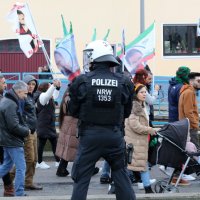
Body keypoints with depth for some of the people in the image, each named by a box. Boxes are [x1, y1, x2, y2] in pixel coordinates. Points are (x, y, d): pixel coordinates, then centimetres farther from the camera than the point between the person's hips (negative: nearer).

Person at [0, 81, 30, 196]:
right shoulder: (11, 105, -21)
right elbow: (14, 126, -24)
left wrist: (25, 127, 5)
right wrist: (26, 131, -10)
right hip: (13, 141, -10)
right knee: (21, 168, -4)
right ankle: (19, 193, 0)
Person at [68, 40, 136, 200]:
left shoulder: (82, 81, -9)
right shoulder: (124, 83, -3)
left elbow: (73, 111, 1)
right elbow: (127, 112, 7)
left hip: (90, 135, -2)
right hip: (115, 135, 2)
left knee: (81, 178, 6)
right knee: (121, 176, 15)